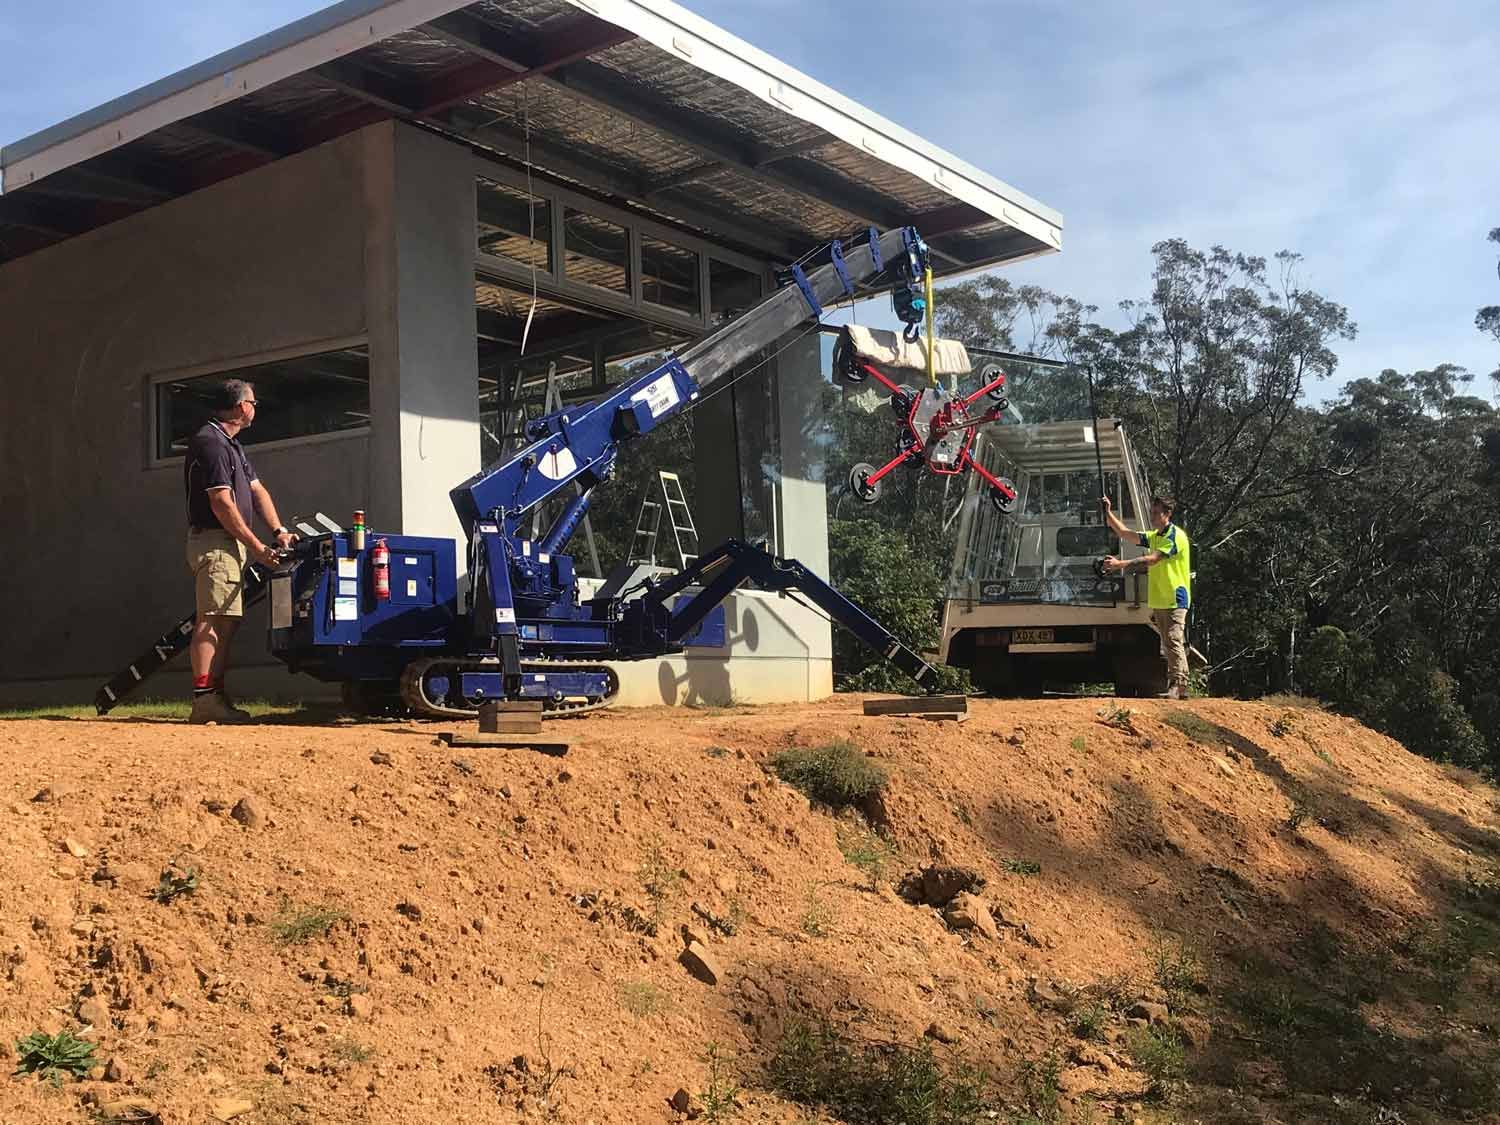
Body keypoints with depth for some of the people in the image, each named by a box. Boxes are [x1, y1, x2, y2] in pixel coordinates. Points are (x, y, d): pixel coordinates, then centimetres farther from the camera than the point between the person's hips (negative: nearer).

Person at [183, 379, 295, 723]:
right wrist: (257, 546, -16)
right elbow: (222, 504, -18)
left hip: (232, 545, 11)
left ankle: (217, 697, 12)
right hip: (214, 541, -11)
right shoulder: (210, 443, -12)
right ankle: (204, 699, -18)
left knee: (227, 621, 9)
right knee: (212, 619, -15)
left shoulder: (233, 445, 21)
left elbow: (257, 490, 18)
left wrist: (278, 531, 6)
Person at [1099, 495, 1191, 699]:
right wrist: (1109, 513, 7)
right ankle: (1179, 689, 12)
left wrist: (1121, 564, -27)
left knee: (1174, 642, -14)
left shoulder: (1175, 536, -11)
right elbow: (1125, 533, 18)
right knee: (1168, 645, 9)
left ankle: (1177, 686, -16)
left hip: (1175, 600, -9)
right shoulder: (1154, 536, 18)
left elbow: (1152, 559, -21)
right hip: (1159, 601, 9)